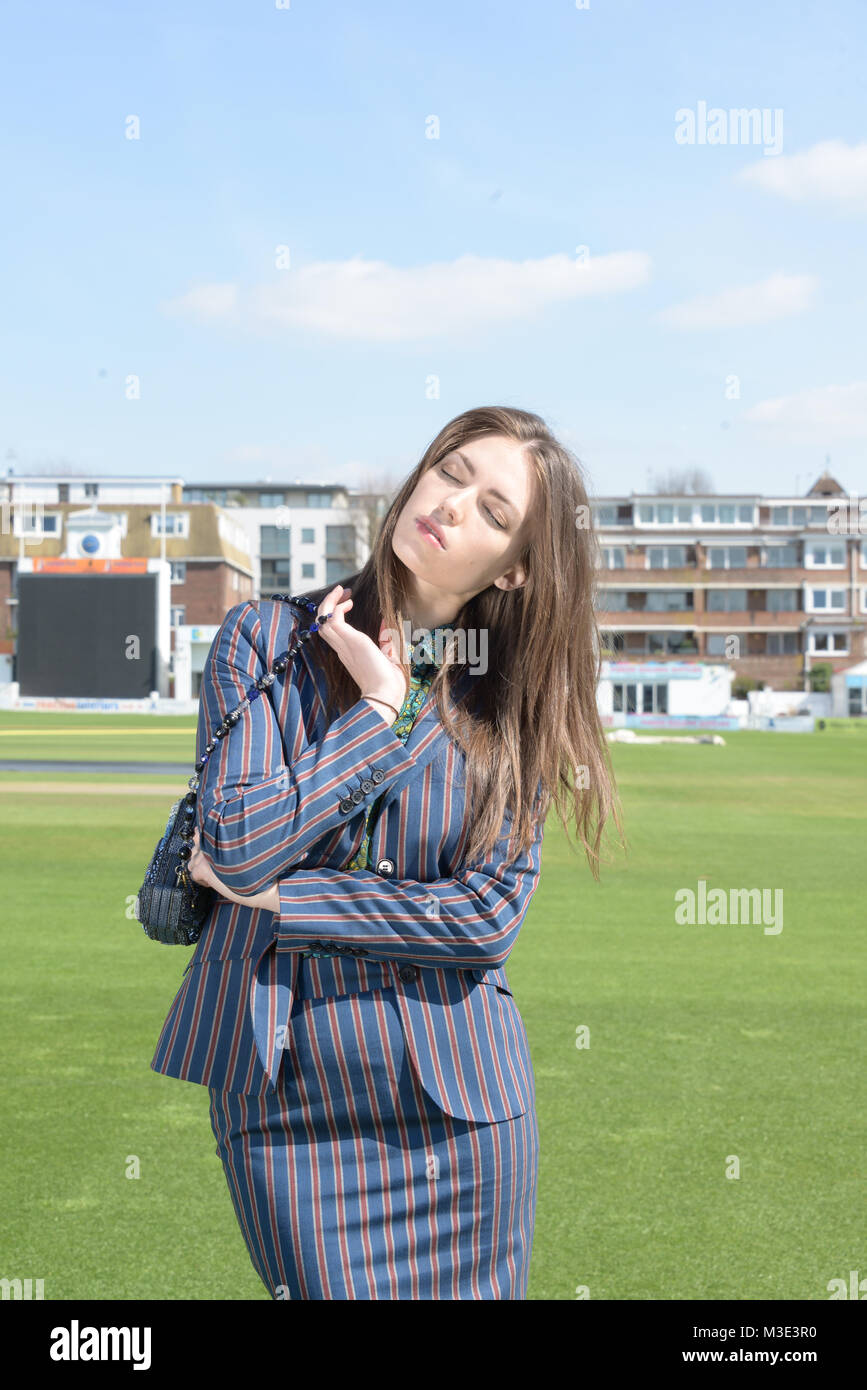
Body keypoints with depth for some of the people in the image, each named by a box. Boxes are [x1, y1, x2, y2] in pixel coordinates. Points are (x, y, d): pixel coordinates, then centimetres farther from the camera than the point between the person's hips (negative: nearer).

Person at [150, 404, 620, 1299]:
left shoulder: (512, 703, 0)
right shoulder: (266, 639, -3)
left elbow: (492, 913, -9)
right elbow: (238, 847, -14)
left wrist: (279, 896, -13)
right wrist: (384, 710, -13)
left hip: (462, 1095, 1)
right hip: (282, 1089, -1)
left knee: (466, 1288, 13)